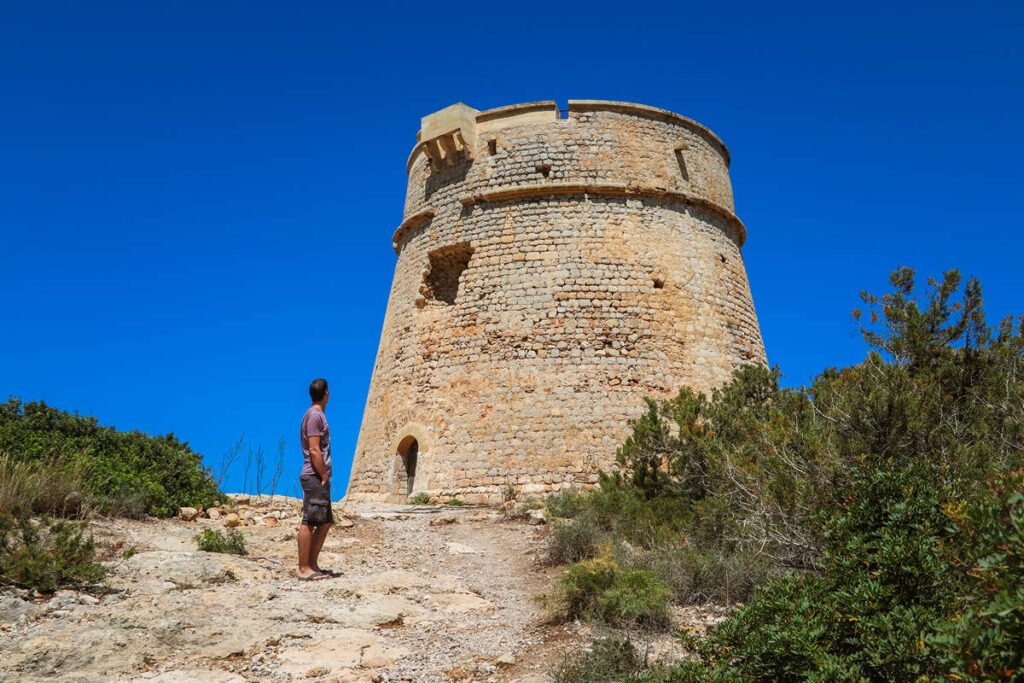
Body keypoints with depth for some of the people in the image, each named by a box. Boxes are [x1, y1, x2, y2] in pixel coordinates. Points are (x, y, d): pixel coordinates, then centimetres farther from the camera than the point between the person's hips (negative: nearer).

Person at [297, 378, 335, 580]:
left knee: (325, 522, 13)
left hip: (319, 479, 10)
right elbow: (314, 450, -17)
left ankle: (312, 564, 18)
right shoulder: (314, 415, -11)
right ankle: (304, 568, -3)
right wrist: (324, 476, -15)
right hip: (314, 477, -10)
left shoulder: (318, 415, 19)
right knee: (309, 522, -7)